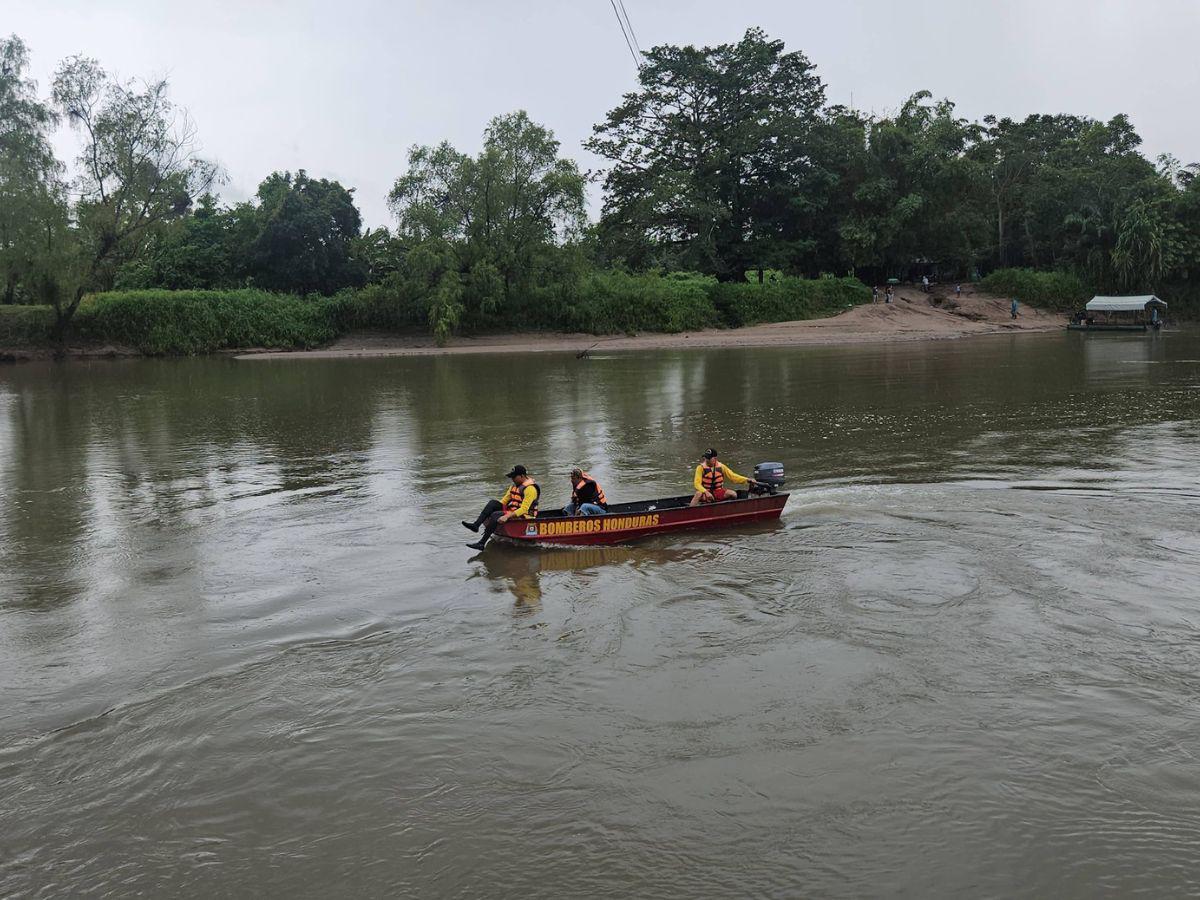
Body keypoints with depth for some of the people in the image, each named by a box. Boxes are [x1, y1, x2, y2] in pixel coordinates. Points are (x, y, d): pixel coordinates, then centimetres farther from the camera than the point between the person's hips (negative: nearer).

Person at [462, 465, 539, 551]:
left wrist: (507, 516, -31)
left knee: (496, 515, -29)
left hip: (523, 517, -9)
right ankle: (476, 525, -23)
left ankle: (481, 543, -31)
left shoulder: (530, 489, -14)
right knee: (493, 502, -10)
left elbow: (524, 509, -22)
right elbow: (503, 501, 15)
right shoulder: (515, 486, 14)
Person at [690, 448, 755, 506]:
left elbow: (733, 476, 5)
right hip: (705, 492, -3)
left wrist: (747, 480, -6)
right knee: (698, 494, -35)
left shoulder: (721, 467, 1)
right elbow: (697, 483, -15)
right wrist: (706, 492, -33)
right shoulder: (701, 468, -9)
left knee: (733, 494, -20)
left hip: (718, 493, 3)